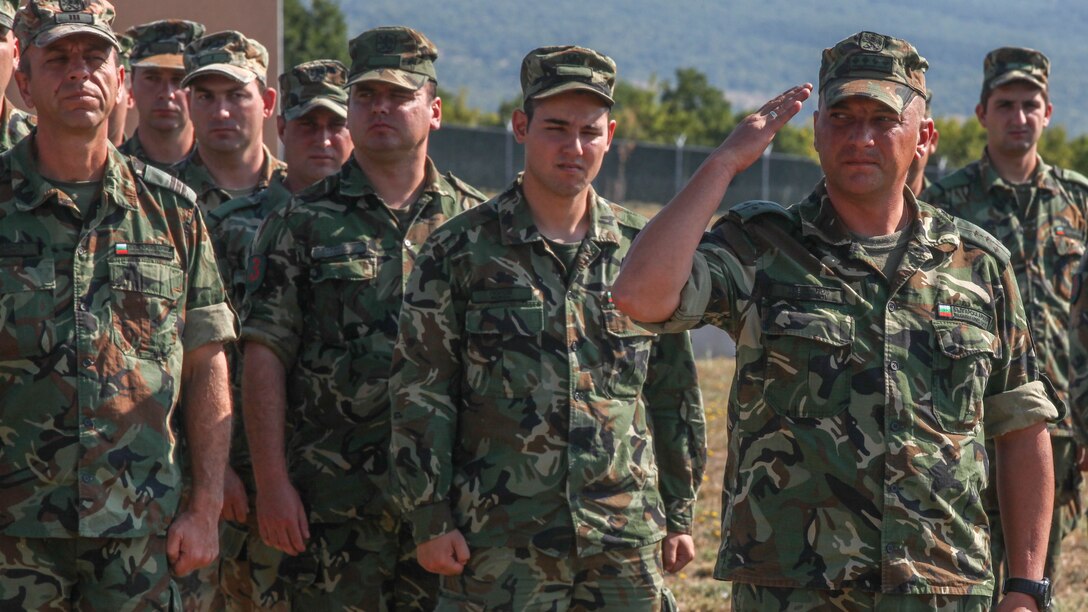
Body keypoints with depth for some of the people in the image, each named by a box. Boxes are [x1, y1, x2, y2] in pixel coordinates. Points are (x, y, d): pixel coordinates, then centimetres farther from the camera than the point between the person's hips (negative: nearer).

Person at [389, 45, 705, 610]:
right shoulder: (460, 251, 1)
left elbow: (675, 395, 15)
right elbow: (420, 395, 0)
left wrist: (679, 515, 13)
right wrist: (431, 520, -5)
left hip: (626, 542, 3)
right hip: (498, 543, -2)